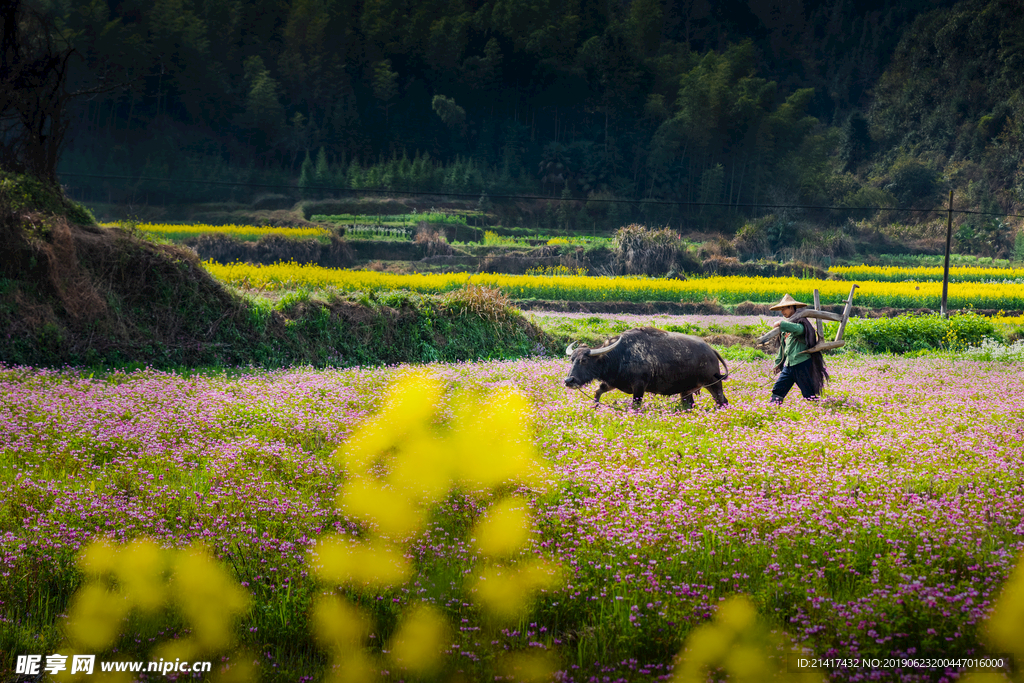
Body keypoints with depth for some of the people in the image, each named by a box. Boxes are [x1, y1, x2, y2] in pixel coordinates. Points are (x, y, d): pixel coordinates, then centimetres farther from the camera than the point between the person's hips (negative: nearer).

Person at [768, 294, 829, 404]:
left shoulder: (800, 321, -6)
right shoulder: (786, 325, 19)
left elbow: (799, 329, -32)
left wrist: (781, 323, -28)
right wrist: (778, 363, 25)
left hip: (802, 363, -8)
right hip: (789, 365, 8)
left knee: (808, 393, -3)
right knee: (778, 389, 0)